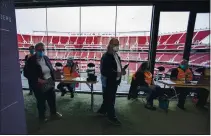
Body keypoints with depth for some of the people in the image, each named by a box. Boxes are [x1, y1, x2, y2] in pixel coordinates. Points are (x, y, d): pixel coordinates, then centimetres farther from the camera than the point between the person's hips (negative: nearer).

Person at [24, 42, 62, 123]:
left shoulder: (46, 58, 2)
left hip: (49, 83, 5)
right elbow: (27, 73, -12)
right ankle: (42, 117, 38)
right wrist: (37, 79, -22)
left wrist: (53, 80, 0)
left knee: (52, 99, 17)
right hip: (39, 86, -4)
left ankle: (54, 114, 39)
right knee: (41, 102, 14)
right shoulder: (31, 60, -12)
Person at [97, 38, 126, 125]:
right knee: (110, 100, 5)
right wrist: (117, 73, -27)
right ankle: (112, 117, 22)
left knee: (109, 99, 21)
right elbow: (104, 71, -26)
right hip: (108, 82, -9)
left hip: (114, 81, 9)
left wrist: (122, 70, -3)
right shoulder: (106, 57, -19)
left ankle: (102, 111, 41)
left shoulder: (116, 55, 10)